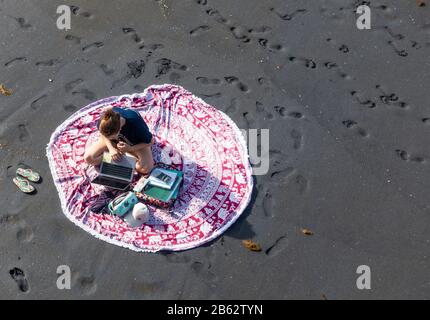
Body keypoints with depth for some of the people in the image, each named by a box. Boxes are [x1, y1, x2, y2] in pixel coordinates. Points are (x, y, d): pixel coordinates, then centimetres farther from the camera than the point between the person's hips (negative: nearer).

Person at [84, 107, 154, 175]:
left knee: (145, 168, -30)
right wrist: (111, 148, -28)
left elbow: (150, 141, -24)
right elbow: (103, 134, -9)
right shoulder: (106, 119, -32)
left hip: (135, 143, -3)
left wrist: (130, 148, -37)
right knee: (88, 158, -13)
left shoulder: (136, 124, -41)